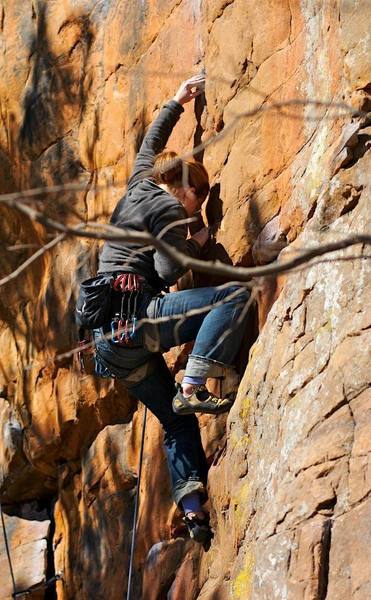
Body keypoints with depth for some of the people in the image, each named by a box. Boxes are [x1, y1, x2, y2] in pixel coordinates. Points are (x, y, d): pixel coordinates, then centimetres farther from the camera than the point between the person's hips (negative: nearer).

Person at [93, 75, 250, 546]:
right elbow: (168, 271, -12)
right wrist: (198, 242, 5)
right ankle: (193, 388, -26)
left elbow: (150, 145, 40)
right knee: (235, 295, -18)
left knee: (178, 423, 12)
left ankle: (192, 508, -1)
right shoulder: (168, 208, -1)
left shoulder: (137, 189, 22)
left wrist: (177, 103, 48)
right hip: (132, 317, -9)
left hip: (111, 339, 9)